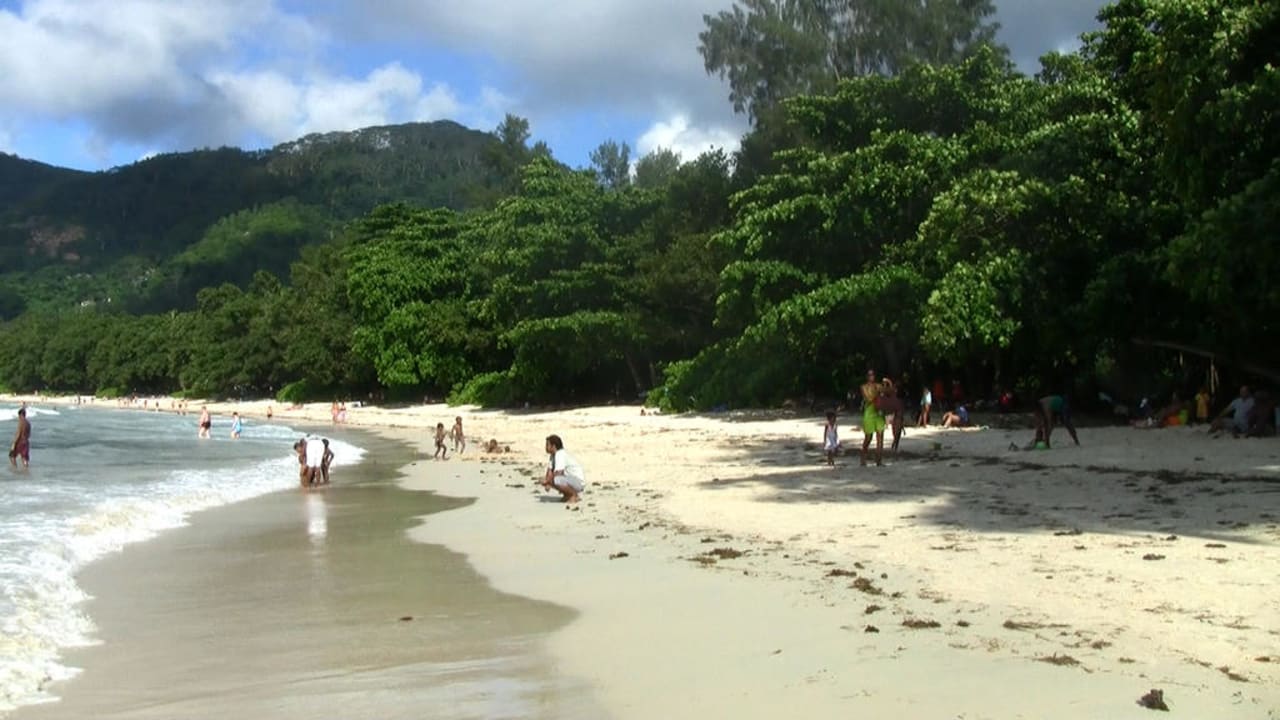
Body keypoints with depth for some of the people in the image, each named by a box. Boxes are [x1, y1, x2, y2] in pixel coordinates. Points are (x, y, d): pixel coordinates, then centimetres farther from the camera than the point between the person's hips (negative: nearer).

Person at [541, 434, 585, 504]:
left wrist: (547, 481, -16)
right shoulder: (553, 455, 9)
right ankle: (568, 495, 14)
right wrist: (546, 480, -11)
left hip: (579, 481, -10)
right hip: (570, 478, 10)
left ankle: (574, 495, -11)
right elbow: (550, 470, 7)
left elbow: (558, 473, -28)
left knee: (555, 480, -33)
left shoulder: (560, 454, -21)